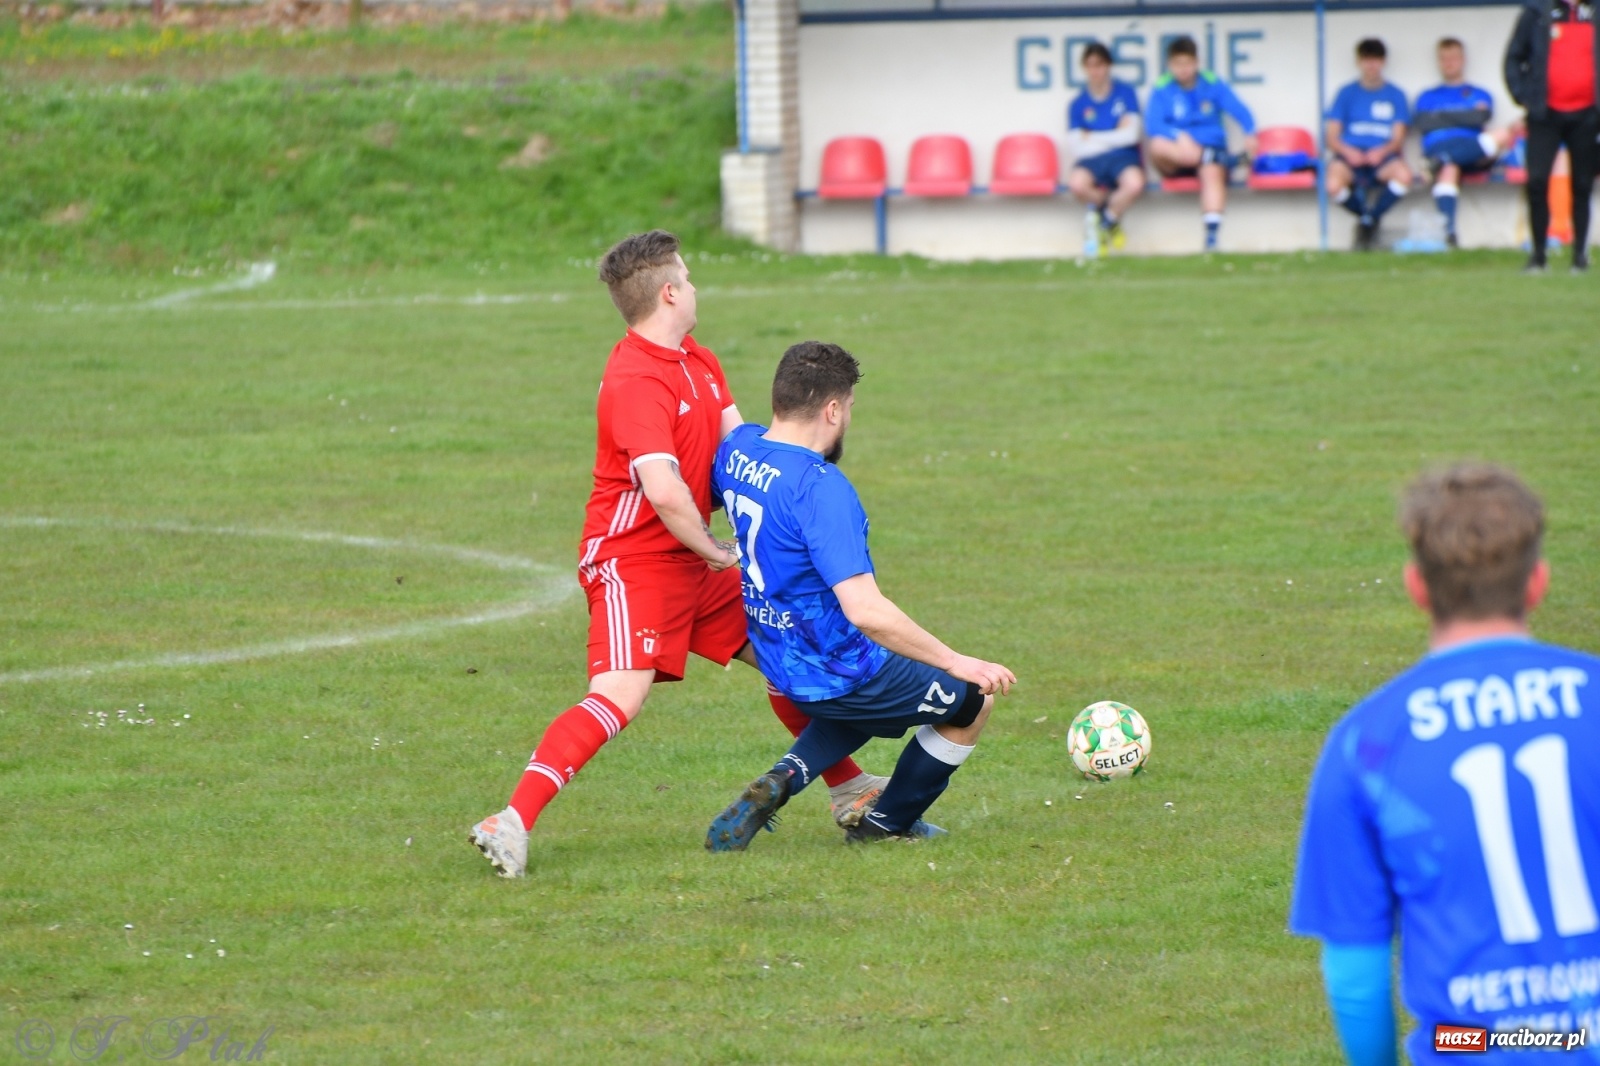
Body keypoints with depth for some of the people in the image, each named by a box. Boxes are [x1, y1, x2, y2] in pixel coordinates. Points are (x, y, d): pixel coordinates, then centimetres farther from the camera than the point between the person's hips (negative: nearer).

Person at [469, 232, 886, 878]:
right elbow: (664, 491, -29)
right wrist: (715, 552, -15)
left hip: (691, 563, 10)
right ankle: (513, 822, -27)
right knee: (619, 697, -23)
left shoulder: (699, 363, 11)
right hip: (632, 562, -10)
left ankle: (850, 791, 31)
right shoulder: (637, 379, -21)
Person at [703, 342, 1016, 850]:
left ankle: (780, 781, 13)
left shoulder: (737, 448, -6)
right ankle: (887, 824, 29)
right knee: (973, 699, 16)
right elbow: (865, 610, -36)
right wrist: (956, 663, -29)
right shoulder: (820, 487, -30)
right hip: (838, 671, -8)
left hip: (780, 661, 8)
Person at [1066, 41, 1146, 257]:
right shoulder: (1078, 105, 8)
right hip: (1091, 160, 0)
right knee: (1076, 183, -36)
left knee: (1134, 184, -37)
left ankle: (1108, 219, -2)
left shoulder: (1125, 93, 7)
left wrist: (1093, 138, 0)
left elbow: (1131, 134, -2)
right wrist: (1114, 137, 0)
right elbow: (1077, 147, 0)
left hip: (1123, 157, 0)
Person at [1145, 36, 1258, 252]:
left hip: (1211, 145, 0)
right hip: (1178, 154, 0)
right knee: (1157, 146, -33)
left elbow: (1239, 110, -2)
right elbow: (1153, 123, -10)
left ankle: (1212, 237, -42)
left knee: (1212, 171, -35)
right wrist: (1178, 137, -28)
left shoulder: (1213, 84, 7)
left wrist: (1250, 133, -23)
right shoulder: (1161, 89, 3)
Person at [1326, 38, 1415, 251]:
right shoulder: (1347, 93, 14)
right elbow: (1332, 137, 8)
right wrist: (1347, 151, -14)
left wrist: (1382, 151, -14)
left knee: (1403, 175, -36)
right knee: (1334, 185, -36)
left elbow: (1398, 138, 8)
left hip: (1382, 156, 1)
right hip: (1350, 156, -1)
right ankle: (1368, 218, -1)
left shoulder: (1395, 95, 15)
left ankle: (1368, 221, -8)